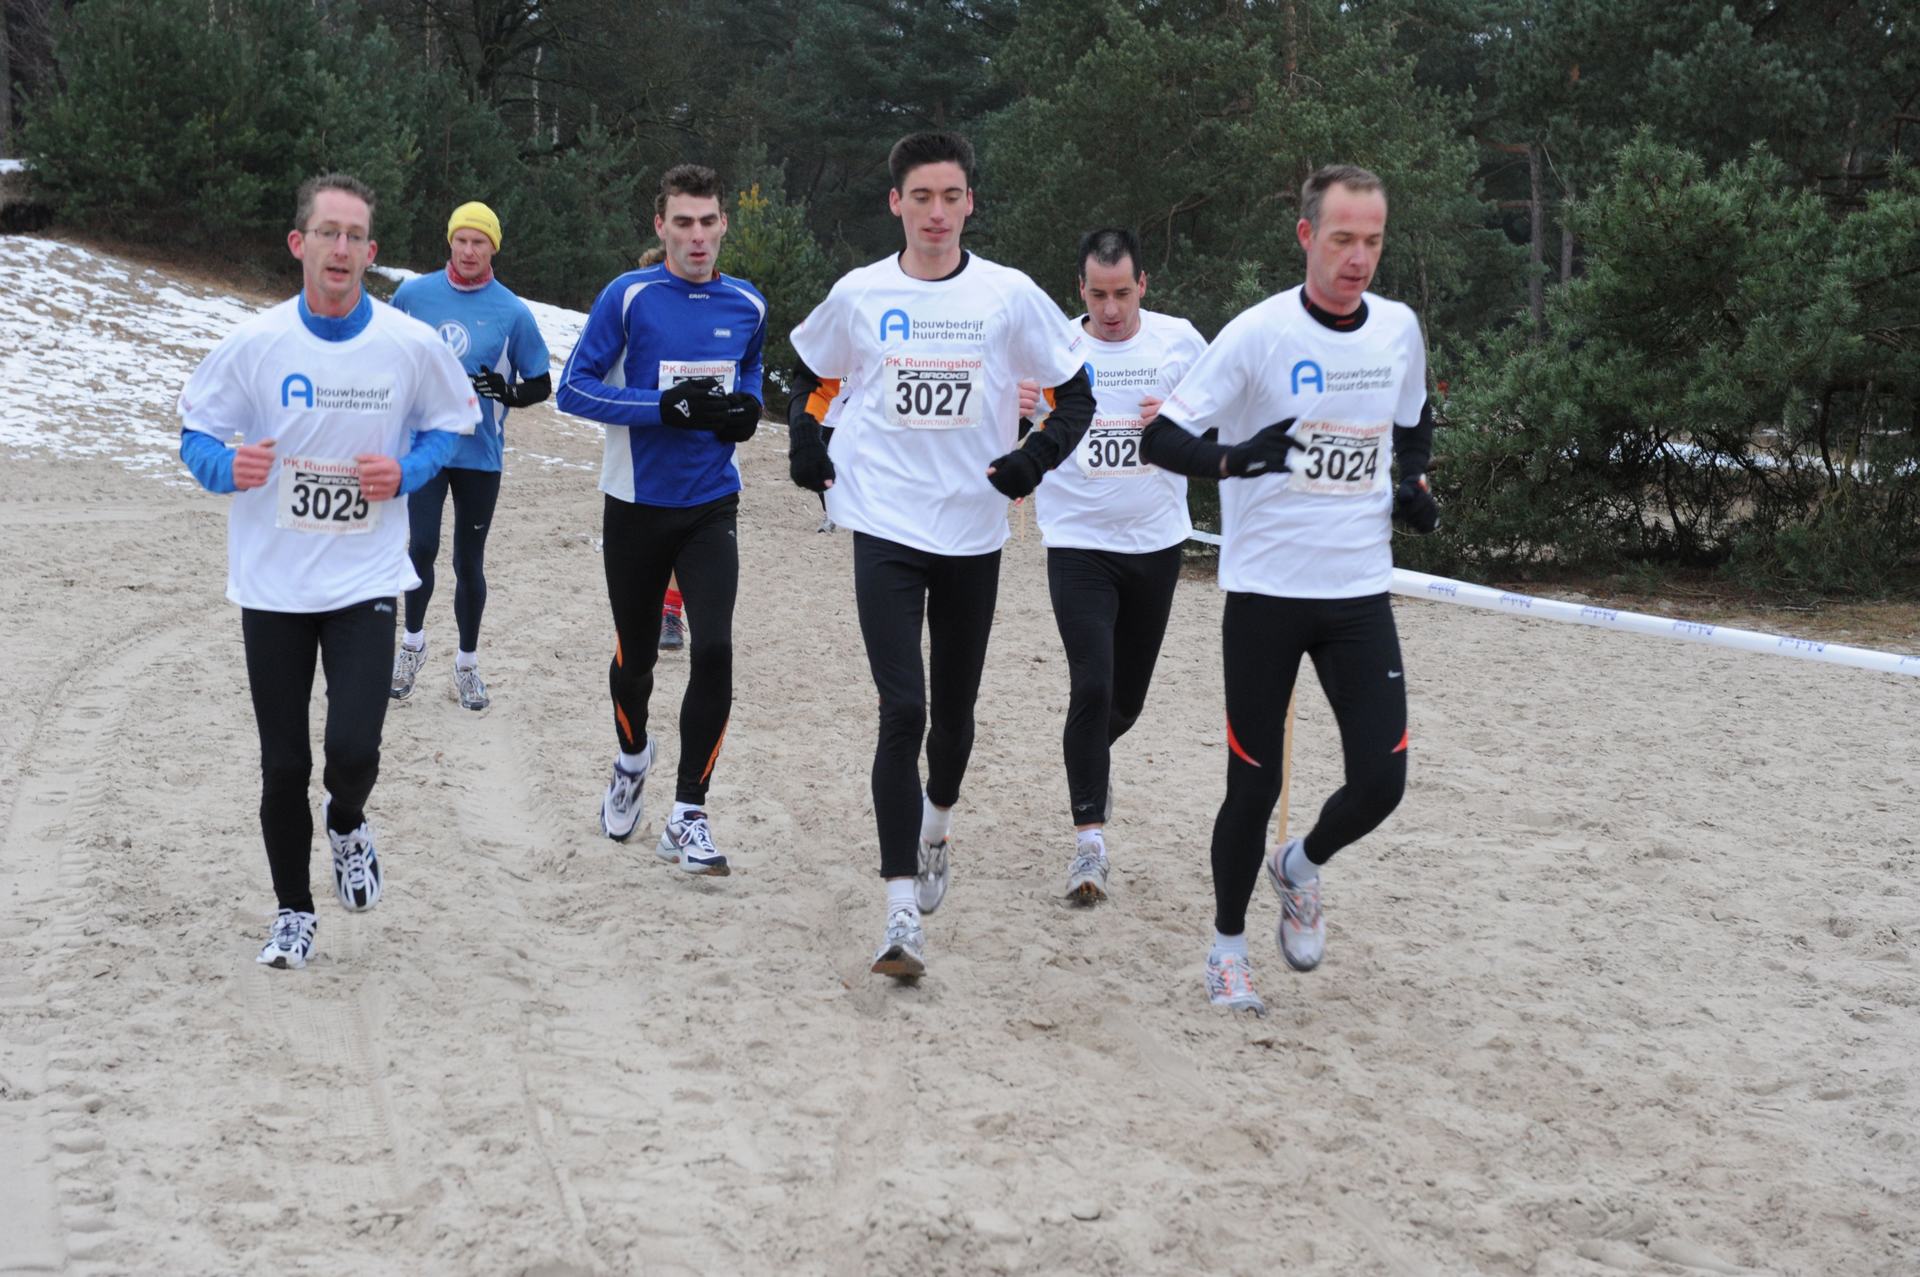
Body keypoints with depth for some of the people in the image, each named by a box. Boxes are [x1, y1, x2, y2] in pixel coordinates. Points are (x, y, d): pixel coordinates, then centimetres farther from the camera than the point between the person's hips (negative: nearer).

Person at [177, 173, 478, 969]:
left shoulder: (411, 346, -7)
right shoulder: (256, 343, -7)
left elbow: (451, 420, 10)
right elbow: (194, 430, 3)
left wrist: (406, 471, -9)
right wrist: (226, 467, -19)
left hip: (365, 580, -1)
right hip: (272, 582, 1)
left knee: (353, 748, -14)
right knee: (283, 764, 7)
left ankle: (347, 827, 23)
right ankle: (293, 911, 28)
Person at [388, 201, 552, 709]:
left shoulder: (512, 312, -4)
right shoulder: (414, 294, 0)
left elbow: (541, 384, 1)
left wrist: (507, 392, -18)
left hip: (480, 453, 0)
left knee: (469, 563, 6)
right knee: (422, 547, -12)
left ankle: (467, 662, 23)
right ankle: (412, 643, 12)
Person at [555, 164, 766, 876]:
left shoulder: (747, 306, 3)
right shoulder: (628, 297, -9)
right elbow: (573, 390, -11)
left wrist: (745, 405, -2)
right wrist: (667, 407, -21)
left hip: (712, 504, 2)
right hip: (637, 504, -1)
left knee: (713, 650, -14)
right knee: (636, 653, 12)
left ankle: (687, 817, -5)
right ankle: (631, 763, 44)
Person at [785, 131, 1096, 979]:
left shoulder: (1009, 296, -2)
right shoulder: (859, 295, 1)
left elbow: (1076, 392, 6)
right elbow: (808, 373, 20)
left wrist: (1038, 456, -10)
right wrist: (804, 443, 6)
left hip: (974, 530, 1)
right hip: (886, 527, -1)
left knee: (954, 709, 15)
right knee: (903, 709, -13)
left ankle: (935, 830, 46)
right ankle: (903, 912, -14)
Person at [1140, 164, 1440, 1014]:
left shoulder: (1399, 329, 3)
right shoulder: (1257, 333, -12)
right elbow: (1161, 437, -13)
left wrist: (1413, 486, 3)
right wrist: (1231, 458, -32)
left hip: (1360, 592, 4)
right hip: (1265, 592, -4)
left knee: (1381, 782, -3)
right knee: (1254, 786, 3)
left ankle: (1301, 869, 29)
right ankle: (1227, 946, 24)